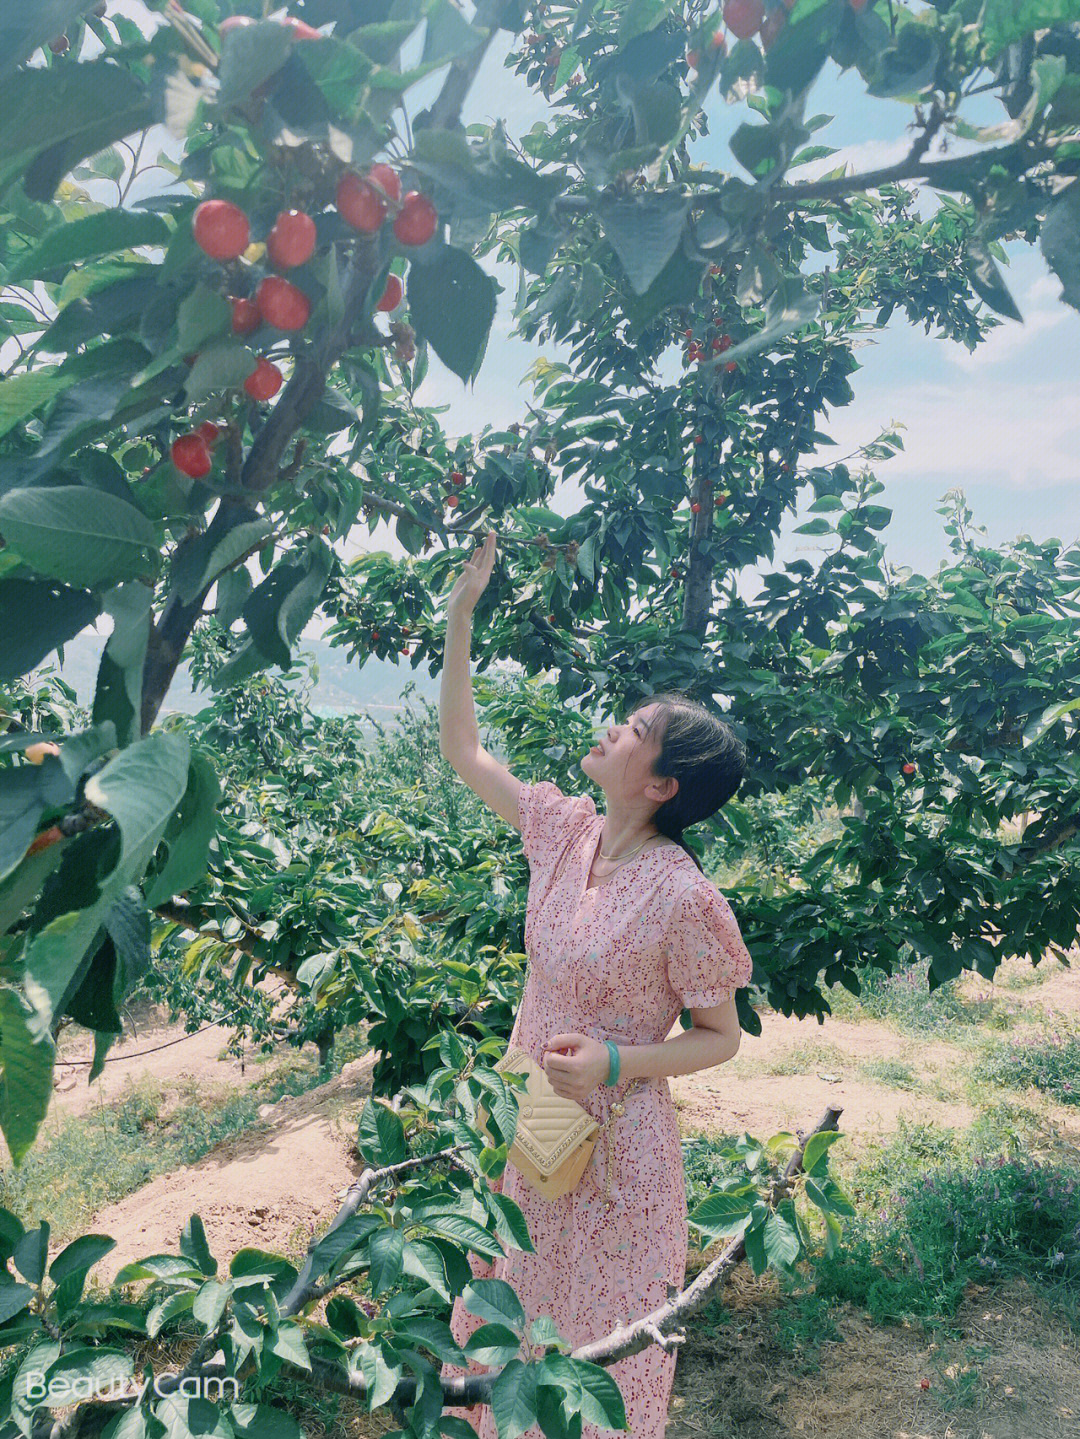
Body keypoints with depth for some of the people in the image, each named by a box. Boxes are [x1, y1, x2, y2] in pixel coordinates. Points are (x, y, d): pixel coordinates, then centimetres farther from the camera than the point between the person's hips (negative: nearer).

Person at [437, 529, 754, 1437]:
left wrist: (615, 1064, -27)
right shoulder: (567, 827, -9)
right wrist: (459, 620, -4)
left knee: (599, 1354, 16)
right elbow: (462, 749, 0)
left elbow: (721, 1037, -12)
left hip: (614, 1143, -6)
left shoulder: (684, 900, -25)